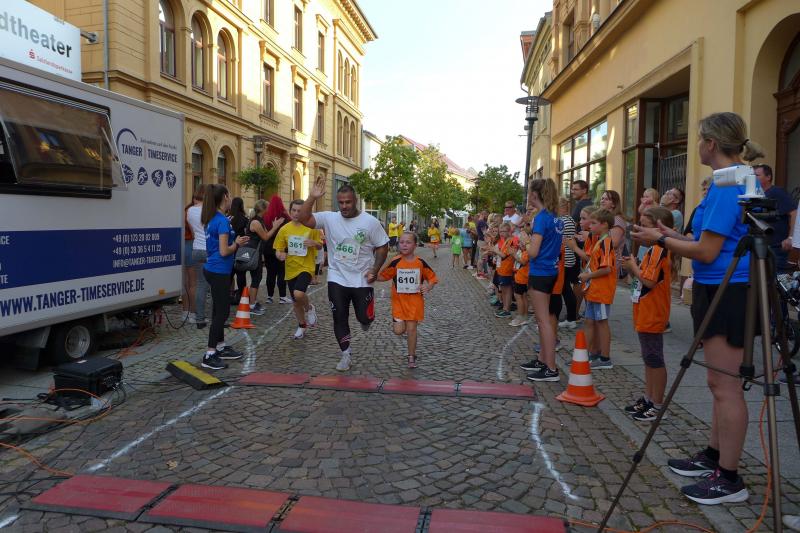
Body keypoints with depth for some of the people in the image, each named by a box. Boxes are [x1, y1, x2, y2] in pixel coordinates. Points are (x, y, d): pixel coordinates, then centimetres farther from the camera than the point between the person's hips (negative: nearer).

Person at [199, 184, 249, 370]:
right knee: (222, 312, -4)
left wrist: (234, 241, 8)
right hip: (219, 272, -9)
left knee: (219, 310, 17)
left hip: (213, 269, 9)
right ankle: (209, 356, -1)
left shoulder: (212, 219, 10)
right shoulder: (223, 221, -17)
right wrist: (237, 243, -3)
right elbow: (224, 251, -20)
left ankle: (221, 347, 29)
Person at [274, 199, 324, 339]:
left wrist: (314, 243, -19)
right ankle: (302, 326, 37)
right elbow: (278, 250, 6)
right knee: (296, 301, 14)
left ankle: (309, 308, 5)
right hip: (291, 269, 4)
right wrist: (280, 255, -17)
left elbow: (320, 246, 3)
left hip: (306, 267, -4)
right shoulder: (284, 229, 1)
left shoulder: (311, 227, -6)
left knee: (299, 294, -28)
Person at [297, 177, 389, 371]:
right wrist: (313, 197, -28)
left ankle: (365, 318, 40)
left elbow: (382, 247, -1)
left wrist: (375, 269, -12)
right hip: (337, 279, 2)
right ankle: (346, 353, 22)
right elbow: (302, 218, -16)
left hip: (362, 280, -1)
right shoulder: (329, 218, -6)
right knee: (339, 318, 5)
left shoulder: (370, 222, -8)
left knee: (365, 318, 2)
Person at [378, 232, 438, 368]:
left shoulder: (420, 263, -7)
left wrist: (428, 287, -16)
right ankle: (406, 326, 33)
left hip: (415, 301, -1)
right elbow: (383, 276, 5)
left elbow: (432, 278, 2)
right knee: (398, 330, -4)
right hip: (398, 300, 1)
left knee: (411, 328, 1)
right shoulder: (395, 262, -6)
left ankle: (412, 357, 18)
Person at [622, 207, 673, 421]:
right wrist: (633, 267, 4)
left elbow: (650, 281, -25)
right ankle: (648, 399, 27)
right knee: (649, 359, 17)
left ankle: (657, 405, 9)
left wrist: (633, 266, -12)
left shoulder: (659, 250, -18)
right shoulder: (653, 250, 14)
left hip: (652, 316, -10)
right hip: (645, 315, 10)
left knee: (655, 359, -1)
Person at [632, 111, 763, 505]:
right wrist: (677, 237, 16)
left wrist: (661, 241, -7)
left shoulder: (727, 184, -17)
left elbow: (707, 252, -19)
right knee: (721, 382, 17)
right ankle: (714, 457, 29)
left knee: (725, 385, -2)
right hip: (725, 291, 11)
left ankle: (729, 479, 9)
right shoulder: (743, 180, 15)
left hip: (726, 292, -11)